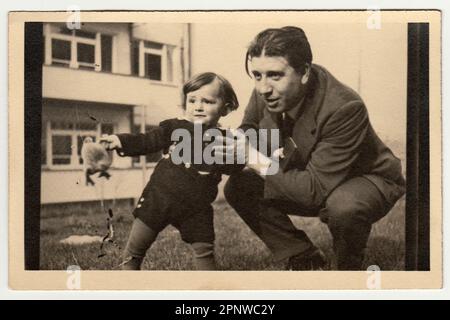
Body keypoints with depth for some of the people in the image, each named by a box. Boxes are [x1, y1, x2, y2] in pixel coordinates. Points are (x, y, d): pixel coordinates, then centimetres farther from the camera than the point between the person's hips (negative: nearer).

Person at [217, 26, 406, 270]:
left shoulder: (344, 108, -36)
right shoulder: (265, 91, -16)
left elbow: (316, 189, -35)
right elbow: (250, 128, 4)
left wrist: (262, 165, -30)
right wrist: (237, 143, -20)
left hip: (367, 180, -6)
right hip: (306, 178, 7)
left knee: (343, 206, -41)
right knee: (238, 186, -8)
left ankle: (349, 268, -4)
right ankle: (305, 260, 5)